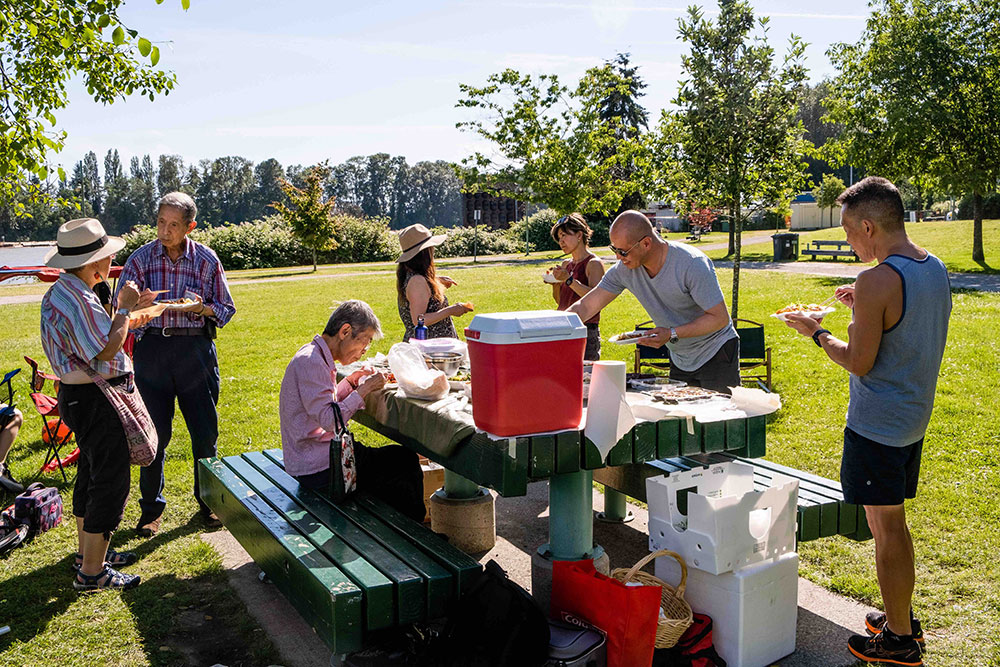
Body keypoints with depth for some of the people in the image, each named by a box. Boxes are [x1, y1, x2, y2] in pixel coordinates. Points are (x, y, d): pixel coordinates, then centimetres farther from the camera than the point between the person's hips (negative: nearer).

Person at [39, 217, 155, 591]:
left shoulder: (59, 293, 11)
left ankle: (89, 552, 36)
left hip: (79, 395, 11)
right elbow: (106, 350, -27)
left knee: (91, 475, 21)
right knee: (110, 483, -4)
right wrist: (124, 309, -17)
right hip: (98, 400, -11)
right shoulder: (78, 300, -24)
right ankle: (92, 572, 5)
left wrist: (129, 313, 14)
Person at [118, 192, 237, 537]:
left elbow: (226, 309, 7)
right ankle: (151, 506, 21)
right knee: (154, 432, 4)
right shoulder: (141, 258, 3)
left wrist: (202, 308, -13)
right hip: (152, 348, 0)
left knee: (205, 430, 5)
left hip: (196, 349, 0)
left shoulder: (206, 259, 2)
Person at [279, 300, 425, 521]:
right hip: (318, 470, -10)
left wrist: (350, 382, 9)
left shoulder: (315, 356, 12)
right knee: (405, 462, -5)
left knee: (405, 459, 9)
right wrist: (363, 390, -17)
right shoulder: (310, 362, -20)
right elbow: (328, 420, -24)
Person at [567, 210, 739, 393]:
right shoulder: (624, 269, -11)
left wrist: (672, 334, -30)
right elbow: (585, 307, -9)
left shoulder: (693, 264, -26)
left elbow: (720, 318, -23)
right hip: (680, 359, 5)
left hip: (716, 351, -5)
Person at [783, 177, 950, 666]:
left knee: (886, 529, 4)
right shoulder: (936, 268, 5)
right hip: (914, 417, 9)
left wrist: (817, 334, -4)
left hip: (877, 423, -9)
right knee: (893, 524, 21)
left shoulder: (878, 281, -23)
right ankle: (902, 619, 34)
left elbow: (859, 362, -19)